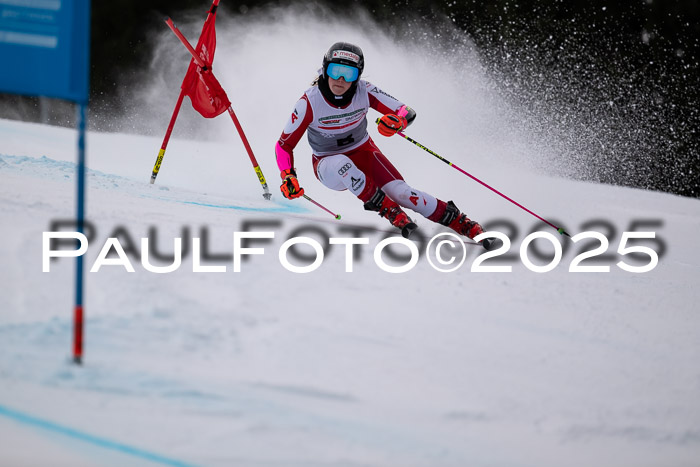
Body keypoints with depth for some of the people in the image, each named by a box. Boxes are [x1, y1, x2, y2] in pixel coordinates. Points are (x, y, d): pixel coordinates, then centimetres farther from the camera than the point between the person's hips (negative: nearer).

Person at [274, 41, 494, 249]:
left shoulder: (364, 91, -18)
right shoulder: (309, 102, -24)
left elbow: (407, 112, -15)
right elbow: (284, 145, -15)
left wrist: (398, 121, -39)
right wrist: (288, 177, -31)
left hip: (363, 152, 2)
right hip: (327, 164, -2)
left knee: (399, 191, -23)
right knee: (341, 164, -39)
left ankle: (462, 223, -15)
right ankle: (390, 212, -26)